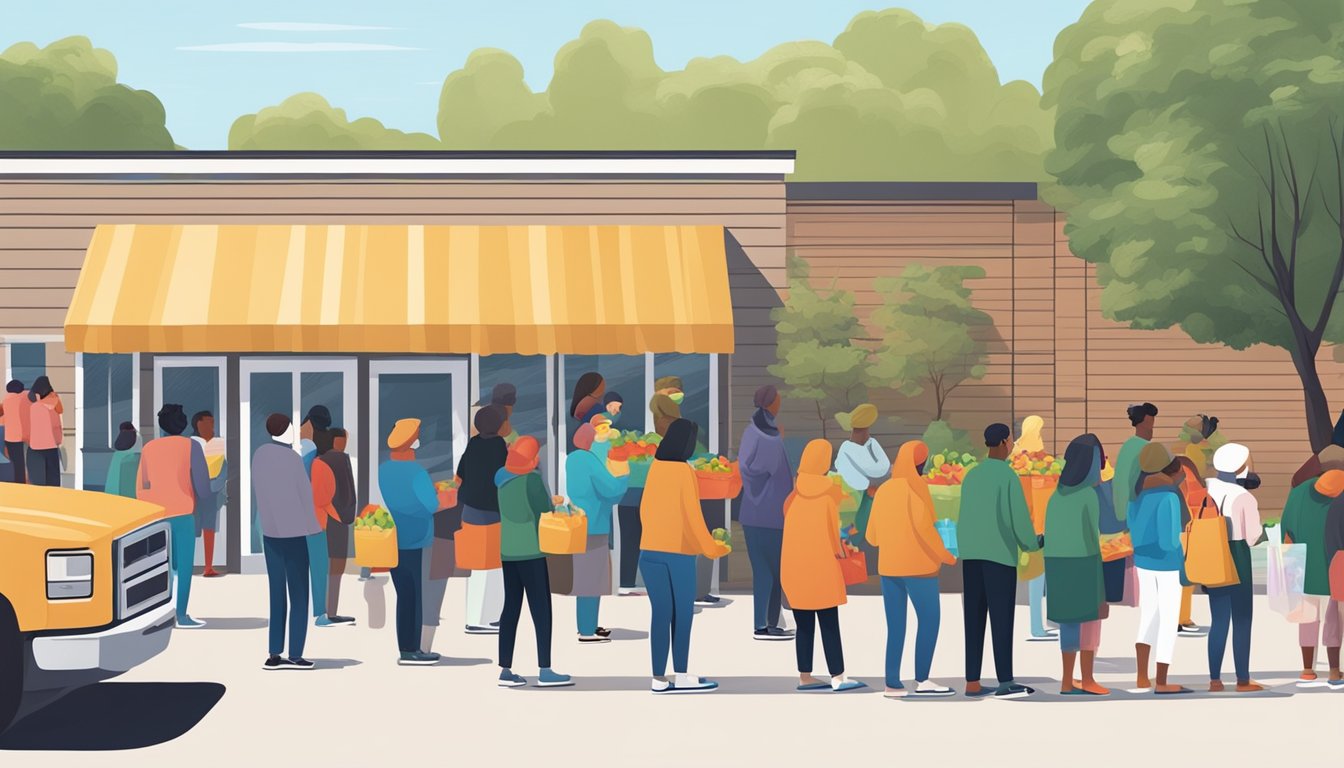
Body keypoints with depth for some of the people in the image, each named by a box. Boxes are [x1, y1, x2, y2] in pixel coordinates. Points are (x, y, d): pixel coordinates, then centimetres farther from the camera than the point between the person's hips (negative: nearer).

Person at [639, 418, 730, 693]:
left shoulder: (655, 468, 4)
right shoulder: (684, 471, -10)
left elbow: (645, 509, 10)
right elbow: (692, 514, -10)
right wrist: (711, 547, 1)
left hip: (650, 550, 5)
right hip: (679, 552, -5)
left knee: (661, 613, 5)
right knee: (682, 613, 4)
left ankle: (659, 678, 3)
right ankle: (681, 676, 5)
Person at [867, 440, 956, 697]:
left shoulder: (883, 490, 11)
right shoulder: (916, 486, -8)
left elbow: (872, 536, 13)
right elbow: (924, 525, -20)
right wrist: (946, 556, -9)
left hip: (888, 567, 6)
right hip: (918, 567, -6)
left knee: (895, 627, 7)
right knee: (929, 620, -1)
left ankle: (892, 683, 1)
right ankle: (922, 680, -8)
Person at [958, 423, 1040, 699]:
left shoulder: (971, 476, 13)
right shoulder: (1008, 476, -9)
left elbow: (965, 521, 13)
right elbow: (1020, 517, -10)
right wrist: (1032, 543, 10)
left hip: (972, 556, 6)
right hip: (1000, 554, -6)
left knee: (974, 619, 5)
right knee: (1002, 618, -4)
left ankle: (972, 683, 3)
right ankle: (1005, 682, -5)